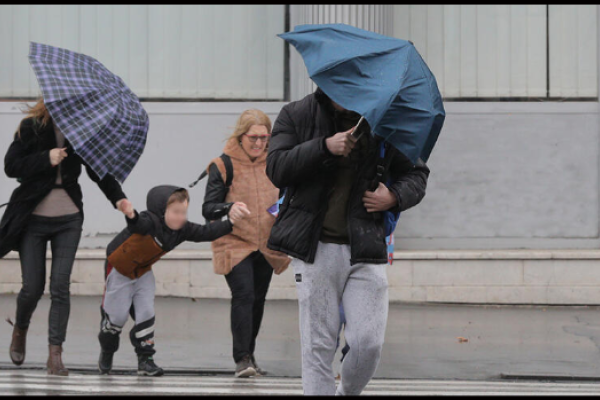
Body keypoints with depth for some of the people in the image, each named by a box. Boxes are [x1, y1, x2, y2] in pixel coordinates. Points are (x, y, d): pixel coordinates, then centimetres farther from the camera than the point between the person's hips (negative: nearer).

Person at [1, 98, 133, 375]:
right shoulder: (31, 127, -6)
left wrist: (117, 197, -8)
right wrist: (46, 160, -21)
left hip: (69, 219, 2)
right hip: (33, 217, -1)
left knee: (60, 285, -7)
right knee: (32, 287, 0)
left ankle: (55, 353, -5)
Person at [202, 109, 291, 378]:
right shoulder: (223, 165, -4)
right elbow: (208, 208, -7)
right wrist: (229, 208, -28)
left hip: (266, 246, 5)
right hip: (235, 245, -5)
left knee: (258, 300, 10)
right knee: (244, 296, -18)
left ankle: (249, 356, 22)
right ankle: (242, 359, -18)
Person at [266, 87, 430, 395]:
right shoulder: (296, 116, 6)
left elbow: (416, 173, 17)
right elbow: (276, 168, -7)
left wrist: (395, 197, -4)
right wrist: (324, 147, -19)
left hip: (365, 251, 1)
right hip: (315, 248, -1)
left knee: (368, 344, -4)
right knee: (318, 346, -2)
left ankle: (348, 392, 24)